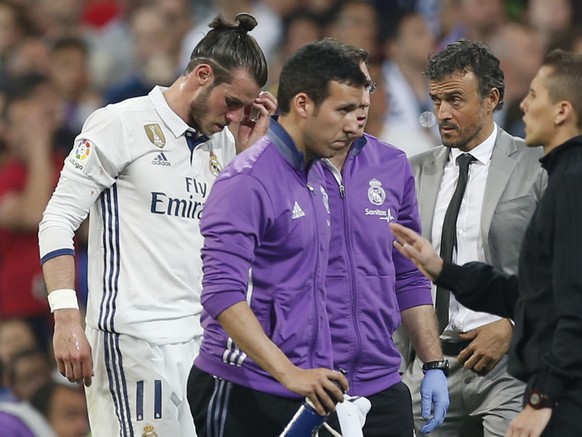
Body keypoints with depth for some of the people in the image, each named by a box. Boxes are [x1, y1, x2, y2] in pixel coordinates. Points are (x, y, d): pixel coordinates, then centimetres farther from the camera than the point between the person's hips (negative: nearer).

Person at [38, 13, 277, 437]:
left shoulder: (221, 142, 15)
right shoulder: (122, 124, -4)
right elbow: (59, 220, -6)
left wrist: (252, 150, 8)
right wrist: (67, 320, -15)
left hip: (199, 338, 7)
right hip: (133, 338, -7)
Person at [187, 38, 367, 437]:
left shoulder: (316, 176, 14)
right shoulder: (247, 180, -13)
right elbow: (222, 293, -22)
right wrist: (290, 374, -27)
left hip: (301, 393, 8)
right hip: (241, 396, -8)